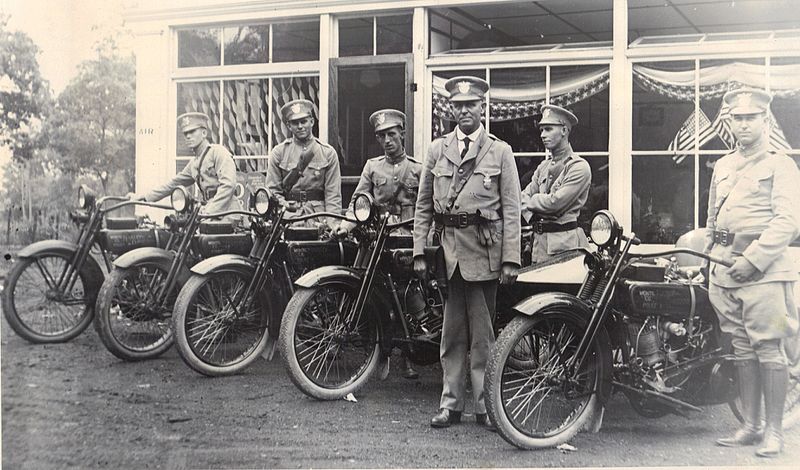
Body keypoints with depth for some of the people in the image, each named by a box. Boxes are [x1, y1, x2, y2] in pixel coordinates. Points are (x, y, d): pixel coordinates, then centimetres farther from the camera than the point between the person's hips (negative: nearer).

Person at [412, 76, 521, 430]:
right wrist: (419, 252, 3)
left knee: (482, 332, 2)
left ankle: (485, 405, 10)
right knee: (452, 332, 7)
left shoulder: (500, 152, 5)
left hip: (484, 251, -2)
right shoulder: (437, 150, 12)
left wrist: (511, 259, -7)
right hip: (447, 248, 2)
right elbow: (423, 206, 11)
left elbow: (511, 210, 0)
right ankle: (451, 403, 14)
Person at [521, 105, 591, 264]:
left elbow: (555, 203, -15)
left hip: (566, 241, -7)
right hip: (540, 240, 7)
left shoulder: (579, 167, -8)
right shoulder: (543, 167, 17)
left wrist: (533, 200, 2)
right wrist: (533, 218, -6)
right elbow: (524, 197, 14)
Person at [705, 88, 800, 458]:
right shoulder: (722, 166, 19)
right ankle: (750, 427, 16)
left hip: (764, 271, -6)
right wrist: (711, 260, 16)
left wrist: (753, 260, -17)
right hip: (725, 272, 6)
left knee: (768, 349, -7)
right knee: (742, 350, 9)